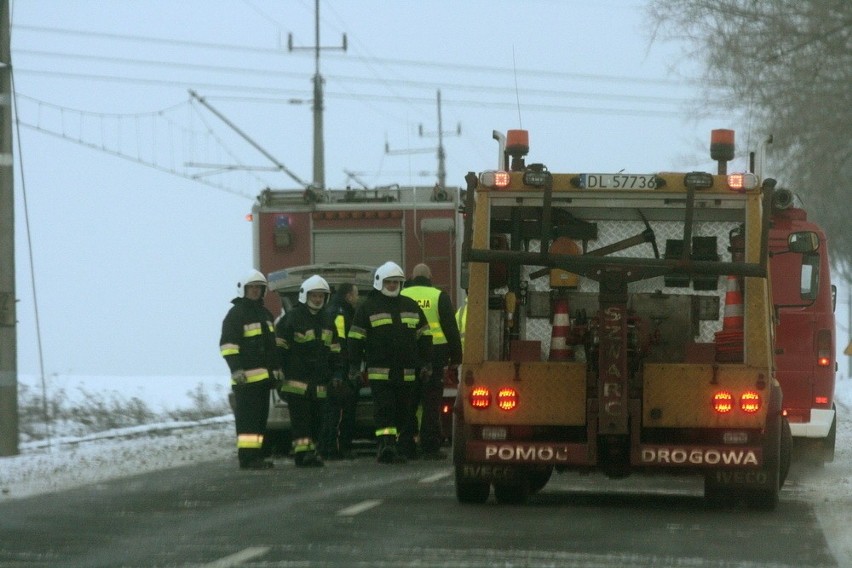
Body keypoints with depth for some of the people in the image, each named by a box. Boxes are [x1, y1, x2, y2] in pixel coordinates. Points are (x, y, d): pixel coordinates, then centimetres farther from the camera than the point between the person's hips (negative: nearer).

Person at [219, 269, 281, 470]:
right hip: (246, 377, -9)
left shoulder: (265, 314, 21)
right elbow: (227, 345, -13)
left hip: (264, 376, 9)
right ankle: (247, 457, -14)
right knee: (247, 417, -11)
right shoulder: (236, 314, -6)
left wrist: (277, 368, 25)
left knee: (261, 417, 11)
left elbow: (272, 344, 30)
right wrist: (236, 369, -22)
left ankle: (260, 454, 16)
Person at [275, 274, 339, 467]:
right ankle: (303, 451, -14)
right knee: (300, 417, -10)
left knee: (316, 419, 5)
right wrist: (279, 374, -10)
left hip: (319, 384, 6)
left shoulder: (327, 321, 17)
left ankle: (310, 451, 11)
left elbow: (334, 352, 22)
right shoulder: (292, 318, -3)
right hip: (297, 381, -6)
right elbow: (280, 348, -5)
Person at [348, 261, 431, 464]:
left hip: (406, 372, 4)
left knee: (403, 411, 5)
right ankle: (386, 445, -17)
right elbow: (355, 339, 2)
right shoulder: (367, 308, 4)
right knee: (384, 409, -11)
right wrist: (355, 367, -5)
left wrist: (425, 363, 12)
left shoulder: (411, 306, 15)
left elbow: (424, 336, 19)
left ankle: (401, 449, 9)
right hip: (379, 370, -4)